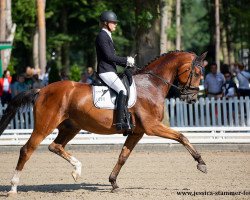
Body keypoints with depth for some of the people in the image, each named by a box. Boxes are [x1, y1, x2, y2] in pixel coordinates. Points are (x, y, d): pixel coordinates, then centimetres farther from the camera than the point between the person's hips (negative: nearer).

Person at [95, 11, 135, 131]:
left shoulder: (107, 36, 21)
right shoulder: (102, 36, -10)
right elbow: (109, 56, -17)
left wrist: (126, 63, 12)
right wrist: (126, 60, -12)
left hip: (110, 71, 11)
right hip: (105, 71, -11)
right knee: (123, 90, -26)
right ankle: (120, 122, -33)